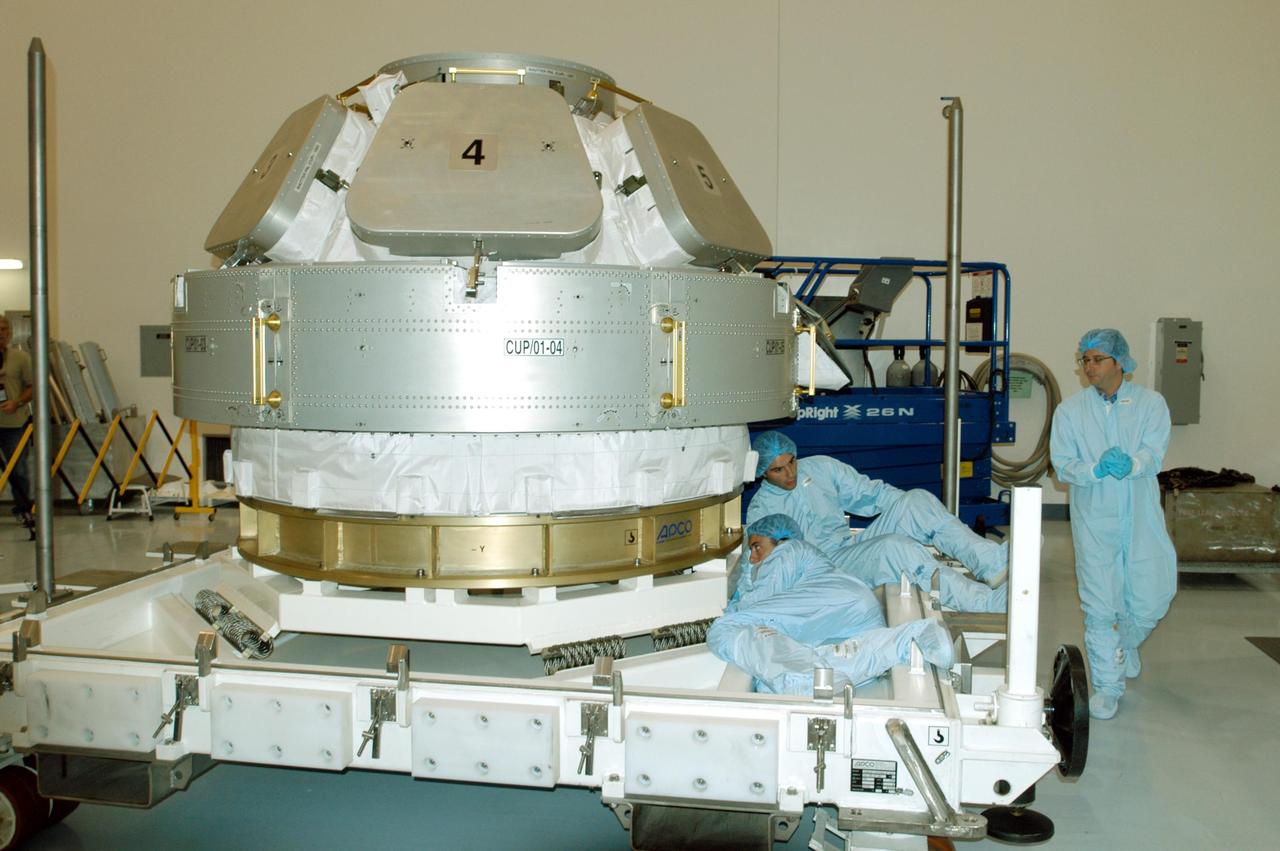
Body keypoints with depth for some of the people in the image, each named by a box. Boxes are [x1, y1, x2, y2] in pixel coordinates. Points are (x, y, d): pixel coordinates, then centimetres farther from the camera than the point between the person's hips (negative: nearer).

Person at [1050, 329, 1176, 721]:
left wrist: (1129, 464, -34)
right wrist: (1096, 469, -25)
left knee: (1150, 601, 6)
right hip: (1094, 520, 0)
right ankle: (1108, 686, 14)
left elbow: (1154, 455, -11)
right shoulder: (1070, 410, 3)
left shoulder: (1151, 403, 1)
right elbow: (1062, 465, -4)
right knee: (1099, 606, -1)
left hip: (1141, 517, 1)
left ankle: (1127, 643, 41)